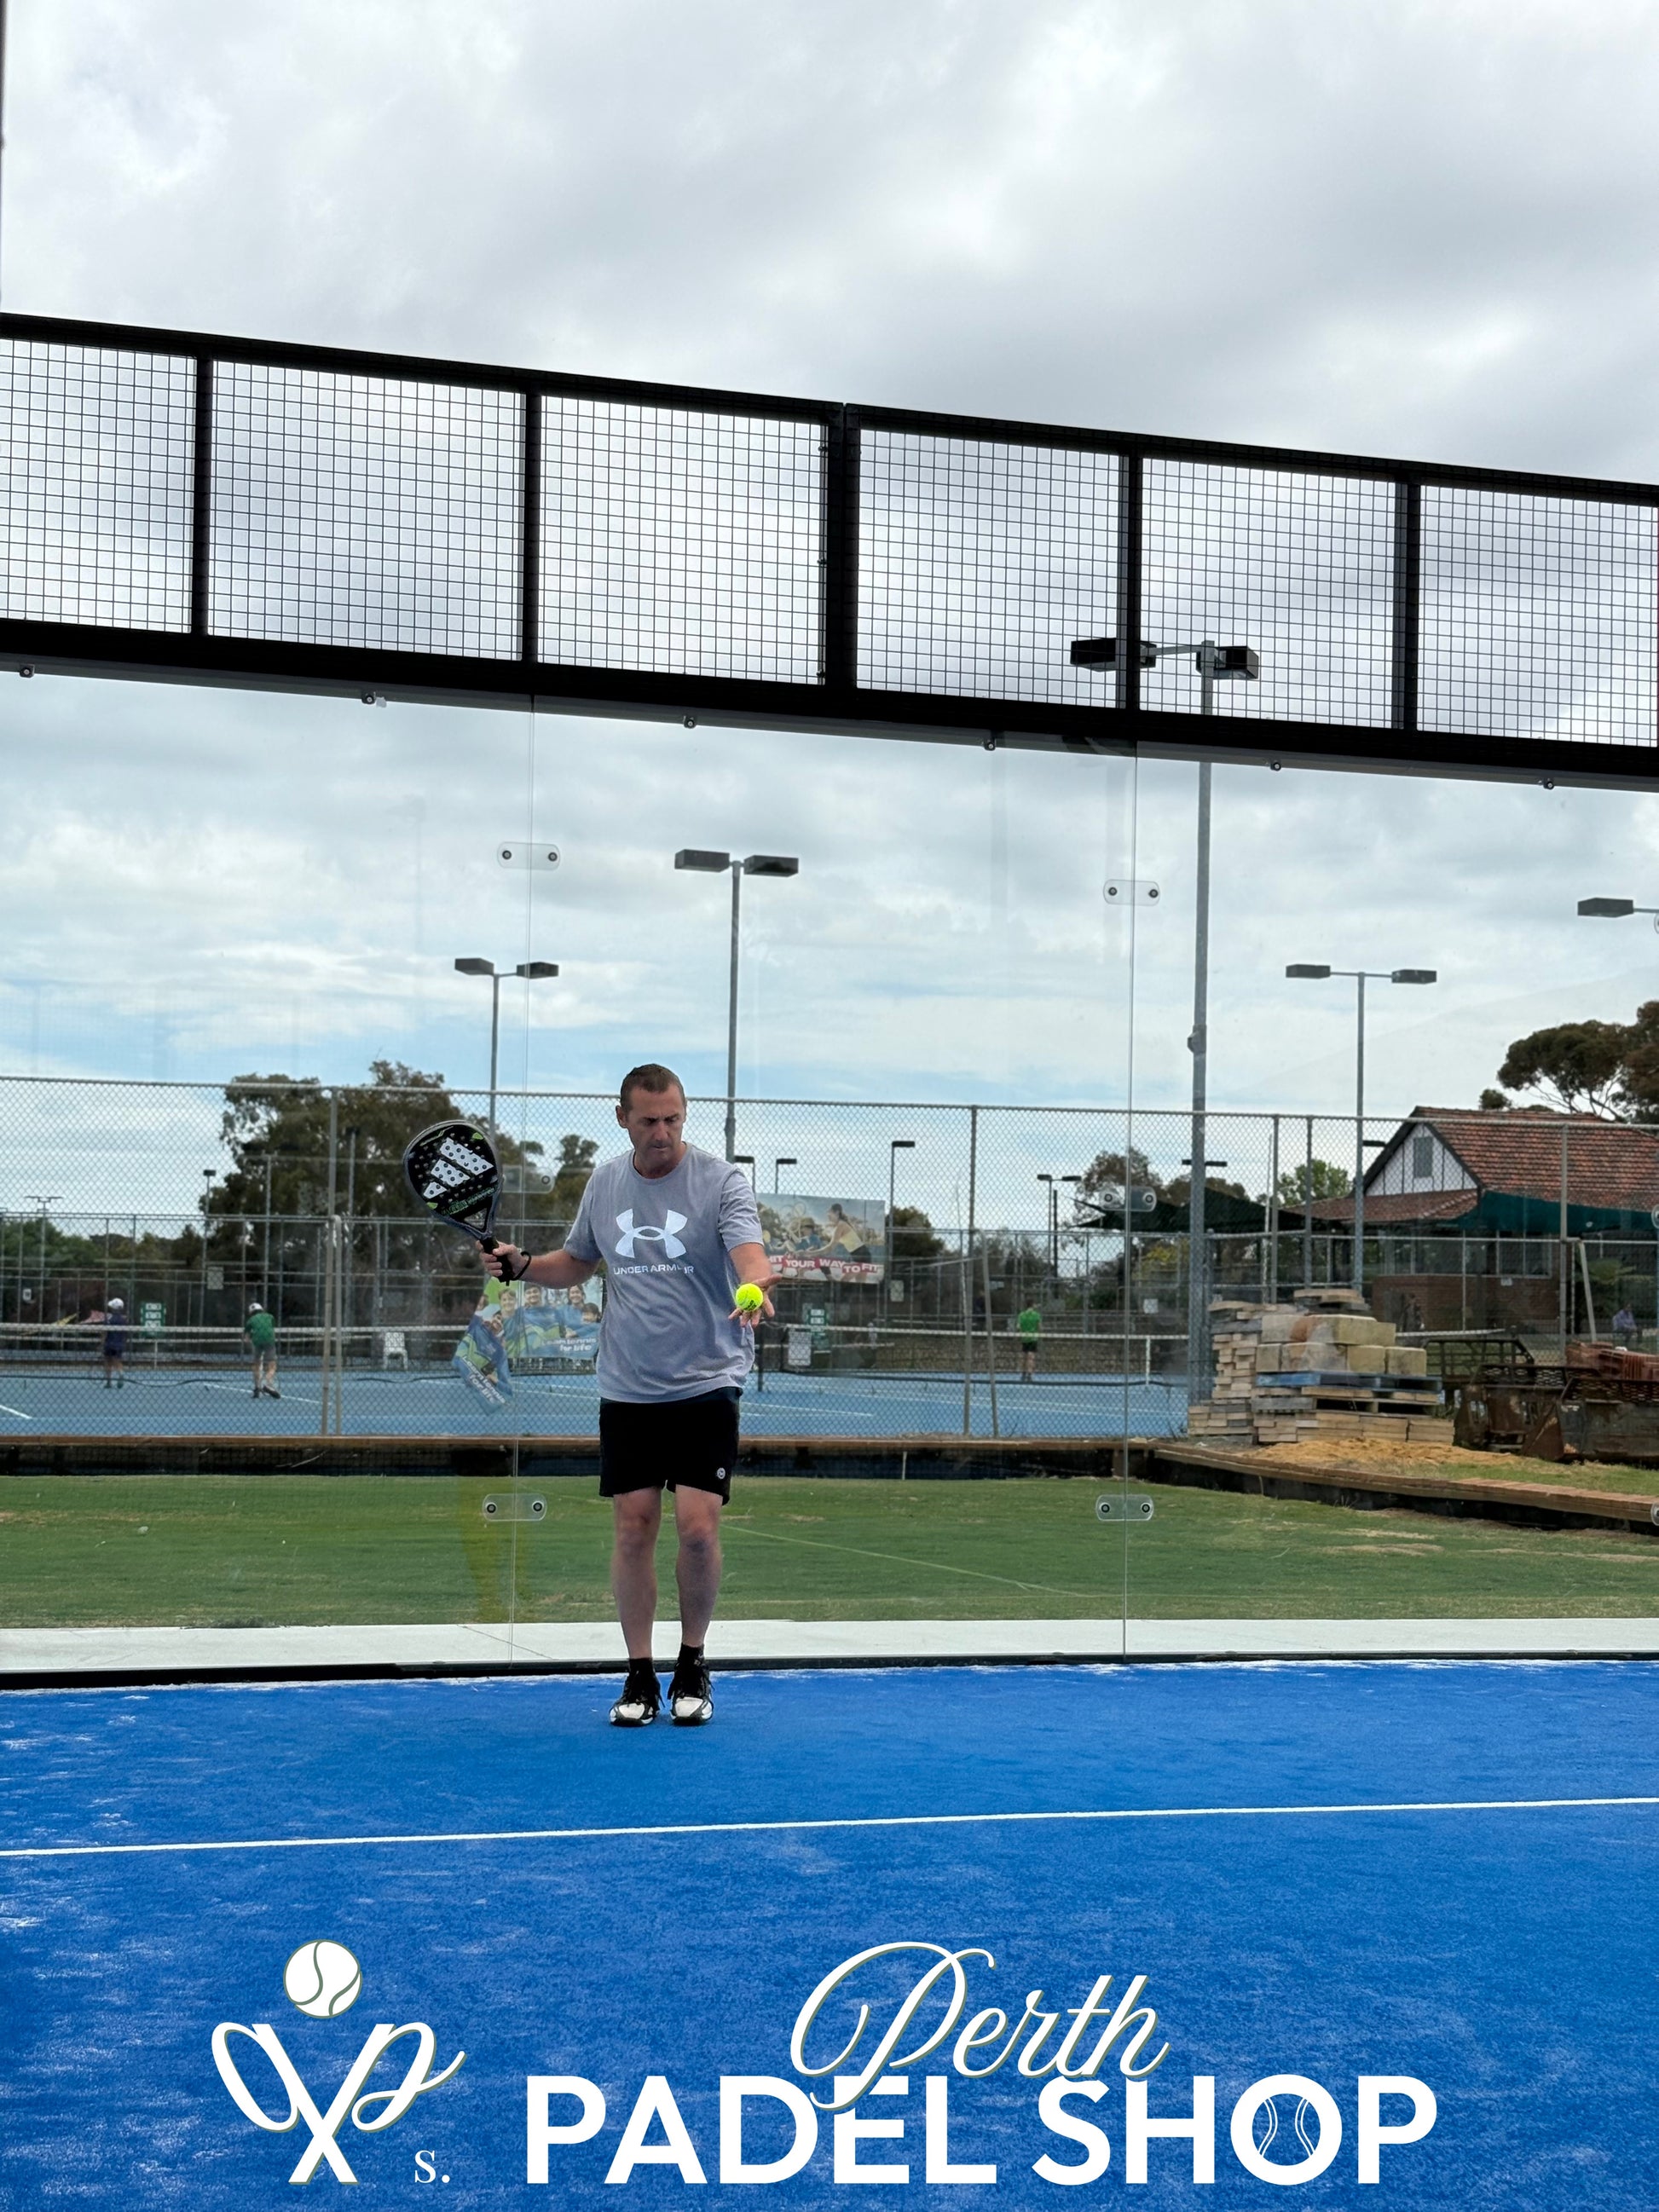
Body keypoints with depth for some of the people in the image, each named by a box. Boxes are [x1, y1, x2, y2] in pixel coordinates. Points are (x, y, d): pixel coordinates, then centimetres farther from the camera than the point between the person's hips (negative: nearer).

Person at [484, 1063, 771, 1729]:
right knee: (633, 1527, 1)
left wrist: (754, 1288, -45)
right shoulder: (605, 1182, 7)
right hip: (626, 1391, 4)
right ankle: (640, 1675, 12)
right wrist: (523, 1264, 2)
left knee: (697, 1526, -9)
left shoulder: (720, 1180, -8)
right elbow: (578, 1262, 21)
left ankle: (693, 1665, 12)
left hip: (705, 1387, -3)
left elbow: (749, 1253, -22)